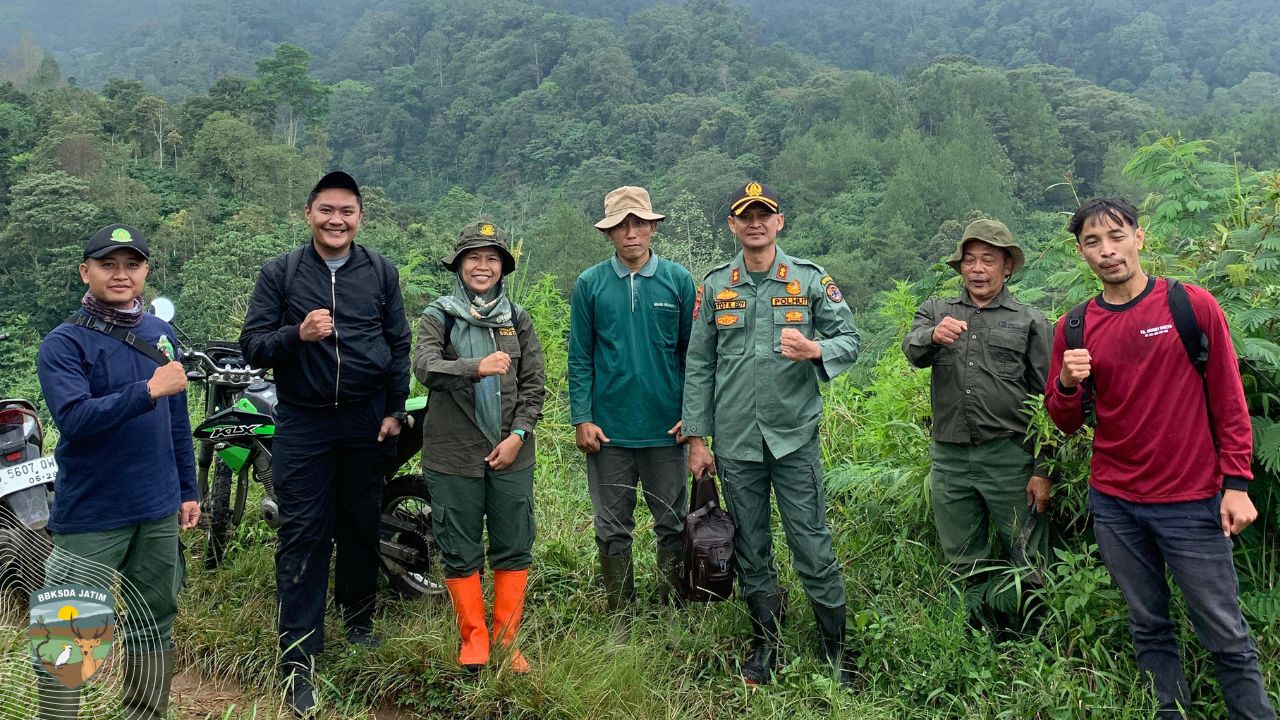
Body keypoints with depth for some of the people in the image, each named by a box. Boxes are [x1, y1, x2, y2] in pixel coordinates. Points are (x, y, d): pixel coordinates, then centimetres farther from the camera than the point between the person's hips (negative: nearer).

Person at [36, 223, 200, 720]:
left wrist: (188, 489, 14)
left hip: (158, 512, 5)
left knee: (153, 627, 15)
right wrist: (148, 390, -29)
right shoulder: (63, 344, -9)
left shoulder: (161, 334, 8)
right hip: (91, 518, -5)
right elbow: (74, 419, -23)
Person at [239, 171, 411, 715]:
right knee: (302, 537, -2)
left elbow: (399, 344, 8)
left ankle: (359, 619, 34)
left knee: (360, 527, 13)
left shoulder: (381, 272, 6)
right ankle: (298, 660, 3)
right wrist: (298, 334, -21)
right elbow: (252, 345, -2)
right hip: (303, 423, -1)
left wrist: (395, 410, 3)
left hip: (367, 422, 2)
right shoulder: (280, 273, 1)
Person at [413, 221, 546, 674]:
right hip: (453, 456, -2)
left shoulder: (517, 319, 9)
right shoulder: (438, 317, 1)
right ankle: (474, 640, 22)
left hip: (511, 452, 2)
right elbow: (424, 368, -18)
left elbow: (534, 385, 6)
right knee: (460, 551, 6)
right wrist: (477, 367, -34)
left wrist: (518, 435, -6)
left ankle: (508, 641, 22)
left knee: (514, 548, 7)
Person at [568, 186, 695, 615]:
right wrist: (581, 418, -5)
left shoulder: (678, 280, 1)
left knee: (673, 526, 10)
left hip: (666, 428, 0)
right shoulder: (590, 284, 1)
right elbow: (579, 357, 2)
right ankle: (620, 616, 25)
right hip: (608, 430, 0)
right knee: (613, 530, 10)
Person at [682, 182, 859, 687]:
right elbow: (698, 366, 7)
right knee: (750, 549, 12)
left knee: (813, 546, 0)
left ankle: (835, 646, 18)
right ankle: (765, 641, 28)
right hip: (735, 442, 2)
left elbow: (850, 339, 2)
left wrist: (816, 351, -21)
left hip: (794, 437, -2)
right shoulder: (714, 286, 6)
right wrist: (696, 438, 4)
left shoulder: (810, 279, 1)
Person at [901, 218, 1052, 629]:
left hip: (1009, 456, -2)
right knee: (965, 565, 12)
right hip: (950, 457, 3)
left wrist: (1042, 470, -5)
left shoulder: (1029, 321, 5)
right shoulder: (936, 311, 13)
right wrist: (933, 335, -33)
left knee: (1028, 562, 1)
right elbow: (912, 352, -9)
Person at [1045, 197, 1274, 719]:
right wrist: (1067, 383, -13)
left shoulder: (1193, 305, -4)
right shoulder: (1074, 328, 3)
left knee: (1226, 636, 4)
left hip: (1192, 503, -3)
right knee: (1149, 627, 14)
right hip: (1114, 505, 3)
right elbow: (1065, 423, 7)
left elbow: (1229, 401, -1)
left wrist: (1237, 484, -6)